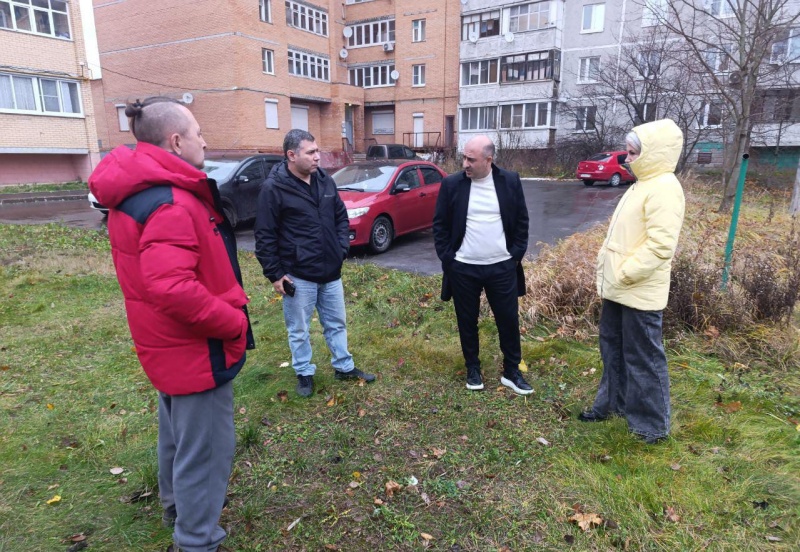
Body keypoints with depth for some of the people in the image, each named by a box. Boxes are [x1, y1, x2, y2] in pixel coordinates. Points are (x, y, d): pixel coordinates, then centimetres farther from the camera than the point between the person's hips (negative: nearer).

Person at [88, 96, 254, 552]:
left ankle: (179, 507, 49)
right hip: (196, 348, -11)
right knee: (206, 448, 5)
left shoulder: (139, 190, 6)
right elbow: (173, 288, -37)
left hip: (170, 342, 11)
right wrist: (234, 323, -24)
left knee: (179, 433, 27)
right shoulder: (170, 203, -27)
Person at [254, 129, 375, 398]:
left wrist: (342, 249, 4)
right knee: (299, 330, 11)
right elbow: (265, 236, -11)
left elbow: (341, 217, 15)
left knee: (336, 324, 18)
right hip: (298, 275, -5)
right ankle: (304, 374, 30)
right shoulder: (274, 187, -13)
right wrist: (275, 274, -11)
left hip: (331, 272, 5)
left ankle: (344, 367, 35)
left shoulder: (325, 180, 4)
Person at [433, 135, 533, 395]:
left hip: (502, 267, 1)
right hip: (463, 268, 0)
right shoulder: (452, 184, -4)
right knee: (467, 322, 11)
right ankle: (473, 369, 30)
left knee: (509, 320, 9)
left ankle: (512, 372, 26)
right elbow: (440, 224, 1)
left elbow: (521, 221, 5)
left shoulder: (510, 181, -2)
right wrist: (446, 258, -4)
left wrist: (516, 255, -1)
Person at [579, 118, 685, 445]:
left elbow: (660, 245, -26)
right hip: (619, 289, 10)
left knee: (642, 357, 3)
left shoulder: (664, 188, -18)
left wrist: (624, 274, -20)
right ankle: (614, 402, 38)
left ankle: (651, 423, 20)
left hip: (639, 292, -10)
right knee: (612, 347, 20)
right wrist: (611, 273, 13)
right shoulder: (643, 184, 14)